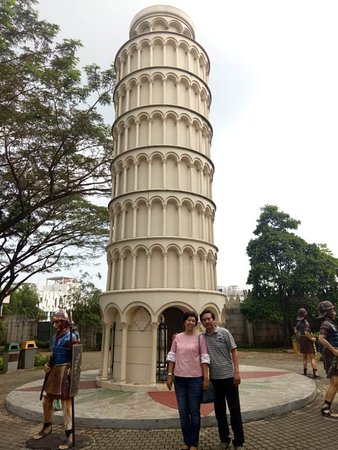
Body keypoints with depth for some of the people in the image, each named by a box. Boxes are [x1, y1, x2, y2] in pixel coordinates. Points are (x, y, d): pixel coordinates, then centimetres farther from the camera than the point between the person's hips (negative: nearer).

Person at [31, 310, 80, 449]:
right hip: (53, 371, 9)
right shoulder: (55, 337, 10)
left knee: (66, 403, -3)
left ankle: (69, 437, 7)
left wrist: (69, 372, -22)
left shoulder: (71, 338, -17)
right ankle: (47, 428, 41)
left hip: (64, 372, -9)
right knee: (46, 400, 20)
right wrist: (48, 364, 8)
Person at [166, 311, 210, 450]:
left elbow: (204, 359, -4)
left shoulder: (199, 338, -3)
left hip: (195, 379, -2)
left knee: (194, 412, 7)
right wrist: (169, 375, 2)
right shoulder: (177, 337, 3)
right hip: (179, 379, 3)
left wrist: (206, 378, -8)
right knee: (183, 412, 11)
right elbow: (172, 357, 6)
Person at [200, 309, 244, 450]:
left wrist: (236, 371, -13)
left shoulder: (224, 332, -7)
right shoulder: (201, 337, 1)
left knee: (234, 409, 4)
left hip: (228, 376, -3)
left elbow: (234, 351, -6)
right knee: (219, 410, 13)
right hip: (214, 378, 3)